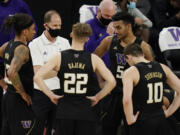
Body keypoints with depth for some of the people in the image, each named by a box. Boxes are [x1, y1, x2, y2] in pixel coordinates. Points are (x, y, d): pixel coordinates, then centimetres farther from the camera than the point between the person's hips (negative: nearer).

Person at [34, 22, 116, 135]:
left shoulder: (59, 58, -2)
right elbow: (111, 82, -11)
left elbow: (37, 77, -10)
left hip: (64, 112, 1)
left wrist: (51, 95, -1)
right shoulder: (93, 59, -4)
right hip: (86, 113, -1)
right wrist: (97, 97, 0)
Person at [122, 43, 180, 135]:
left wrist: (130, 120, -11)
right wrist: (168, 112, 12)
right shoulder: (162, 68, 6)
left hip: (141, 122, -4)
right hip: (161, 120, 5)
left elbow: (127, 100, -25)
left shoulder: (130, 72, -10)